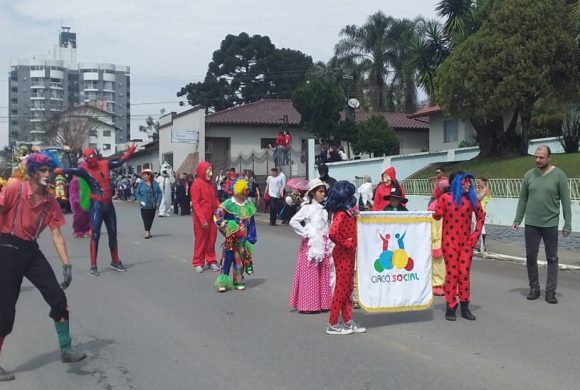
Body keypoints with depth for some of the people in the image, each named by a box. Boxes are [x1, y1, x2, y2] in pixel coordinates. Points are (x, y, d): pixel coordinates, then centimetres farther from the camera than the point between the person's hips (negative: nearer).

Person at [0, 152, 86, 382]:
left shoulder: (50, 202, 5)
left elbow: (57, 235, 3)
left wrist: (66, 264, -6)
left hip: (32, 251, 6)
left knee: (58, 298, 0)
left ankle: (66, 350, 14)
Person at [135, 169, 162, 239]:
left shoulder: (155, 183, -2)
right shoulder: (141, 183, -5)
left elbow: (159, 193, 4)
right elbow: (137, 193, 0)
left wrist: (158, 202, -4)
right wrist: (141, 201, -11)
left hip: (153, 205, 2)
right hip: (144, 206, -2)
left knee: (151, 219, 10)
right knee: (146, 219, -7)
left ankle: (148, 231, 25)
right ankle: (147, 232, -3)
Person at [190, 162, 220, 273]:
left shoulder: (210, 184, 12)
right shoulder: (197, 184, -10)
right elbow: (195, 204, -13)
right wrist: (202, 220, -18)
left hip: (212, 216, 6)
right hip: (201, 217, -6)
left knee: (211, 240, 10)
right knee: (200, 240, 4)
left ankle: (211, 261, 22)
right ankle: (198, 263, 14)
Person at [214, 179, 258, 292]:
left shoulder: (248, 205, 1)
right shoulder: (229, 204, -13)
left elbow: (251, 223, 6)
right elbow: (217, 216, -14)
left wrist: (251, 237, 5)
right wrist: (227, 227, -17)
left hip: (243, 238, 4)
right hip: (231, 238, -4)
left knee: (240, 259, 11)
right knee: (227, 258, -5)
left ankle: (238, 281, 22)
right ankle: (223, 282, 1)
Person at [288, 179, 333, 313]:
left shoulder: (323, 209, 13)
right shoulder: (307, 208, -8)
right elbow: (293, 222, -17)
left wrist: (328, 242, 7)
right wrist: (305, 233, -14)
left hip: (323, 244, 7)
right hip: (311, 244, -7)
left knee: (323, 275, 8)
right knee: (309, 275, -4)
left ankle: (322, 302, 15)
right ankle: (307, 304, 2)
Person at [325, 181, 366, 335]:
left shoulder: (347, 213, 9)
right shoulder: (341, 214, -20)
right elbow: (333, 233, -34)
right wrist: (345, 243, -20)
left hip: (349, 255, 9)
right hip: (342, 255, -9)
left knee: (348, 289, 15)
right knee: (341, 289, -1)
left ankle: (348, 322, 24)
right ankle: (333, 324, 8)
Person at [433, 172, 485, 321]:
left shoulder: (472, 199, 6)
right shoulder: (445, 198, -3)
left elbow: (481, 216, 17)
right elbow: (436, 216, -4)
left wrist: (477, 233, 9)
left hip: (466, 242, 3)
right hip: (449, 241, -3)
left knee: (464, 273, 3)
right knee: (452, 273, -1)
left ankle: (464, 307, 12)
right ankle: (450, 307, 7)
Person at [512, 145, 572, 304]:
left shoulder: (559, 175, -5)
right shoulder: (529, 175, 3)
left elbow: (566, 201, -4)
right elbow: (523, 199, 9)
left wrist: (567, 224, -7)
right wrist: (517, 220, 6)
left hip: (550, 224, -2)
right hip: (531, 224, 3)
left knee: (552, 258, 5)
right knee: (530, 257, 7)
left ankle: (551, 291, 12)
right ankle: (534, 288, 20)